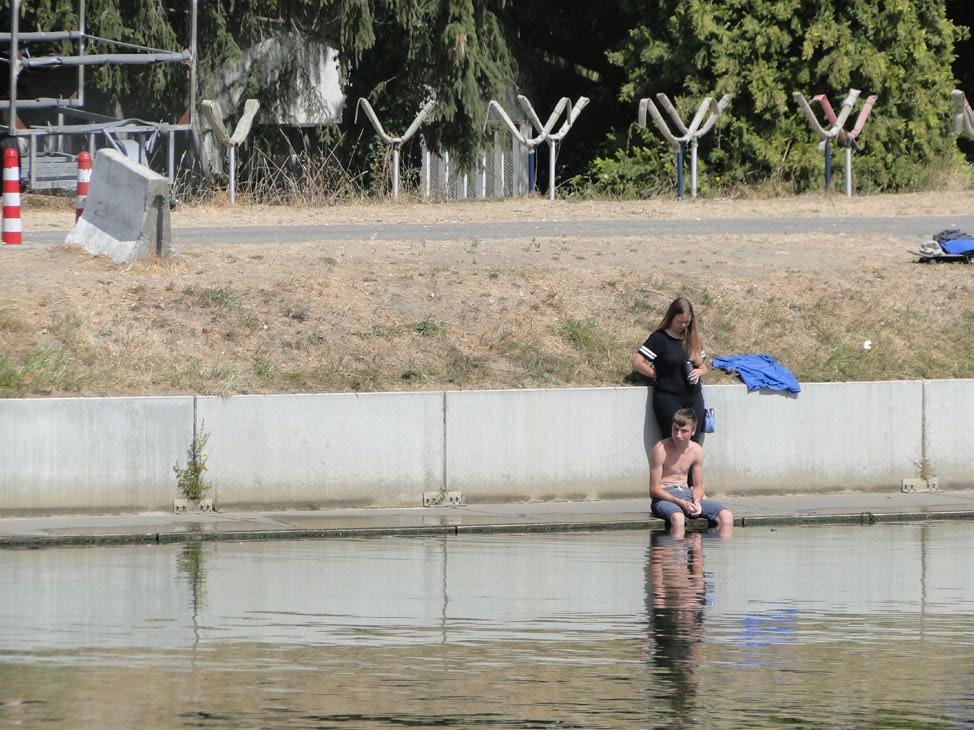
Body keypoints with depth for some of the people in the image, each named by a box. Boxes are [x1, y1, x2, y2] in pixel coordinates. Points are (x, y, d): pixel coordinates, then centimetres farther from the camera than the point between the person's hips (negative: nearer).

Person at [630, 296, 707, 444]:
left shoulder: (692, 338, 11)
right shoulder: (659, 338, -6)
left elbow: (703, 365, 20)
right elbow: (637, 363, -11)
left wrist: (699, 371, -3)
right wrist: (658, 376, -5)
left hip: (694, 398, 5)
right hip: (668, 398, -5)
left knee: (695, 443, 0)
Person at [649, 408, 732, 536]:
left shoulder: (697, 450, 6)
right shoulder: (661, 449, -11)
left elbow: (698, 486, 14)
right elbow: (654, 489, -11)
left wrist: (697, 502, -11)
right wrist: (680, 503, -23)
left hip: (687, 495, 6)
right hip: (664, 497, -6)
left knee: (727, 516, -15)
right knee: (677, 518, -42)